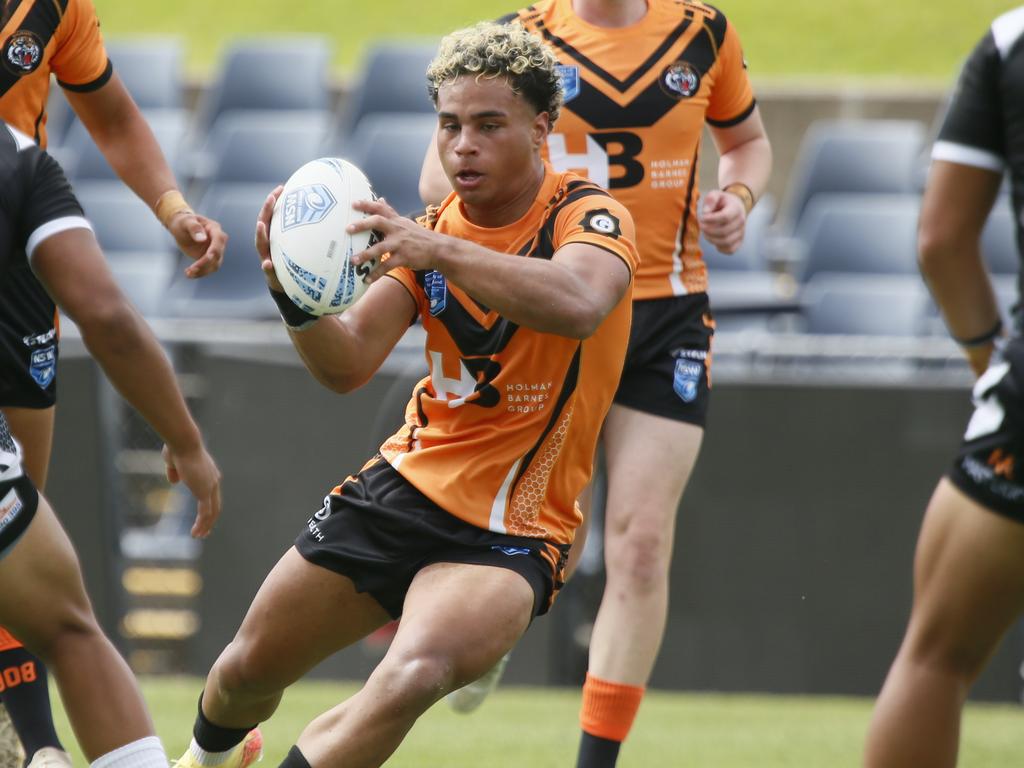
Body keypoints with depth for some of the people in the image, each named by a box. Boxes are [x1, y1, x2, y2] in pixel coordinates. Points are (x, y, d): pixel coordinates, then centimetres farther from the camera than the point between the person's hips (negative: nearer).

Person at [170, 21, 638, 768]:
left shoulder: (589, 216, -13)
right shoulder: (429, 233, 4)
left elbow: (577, 304, -37)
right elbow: (347, 365, -6)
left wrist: (435, 250, -44)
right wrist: (295, 292, -26)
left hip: (512, 531, -5)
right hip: (407, 485, 5)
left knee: (416, 672, -34)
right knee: (250, 667, 14)